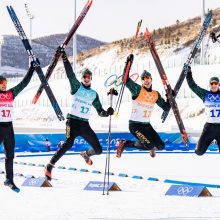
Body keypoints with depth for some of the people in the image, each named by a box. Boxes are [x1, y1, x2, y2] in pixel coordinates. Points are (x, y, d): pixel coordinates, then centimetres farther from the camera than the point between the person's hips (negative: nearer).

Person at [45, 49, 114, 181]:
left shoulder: (94, 94, 16)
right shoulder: (77, 87, 4)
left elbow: (100, 111, 17)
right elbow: (70, 74, -9)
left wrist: (107, 113, -4)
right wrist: (64, 58, -19)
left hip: (85, 125, 5)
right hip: (73, 121, -5)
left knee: (98, 150, 3)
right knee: (69, 143, -29)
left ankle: (86, 154, 39)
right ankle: (50, 166, -23)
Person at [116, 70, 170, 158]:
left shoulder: (156, 94, 7)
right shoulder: (137, 89, -10)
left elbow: (165, 107, 13)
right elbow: (126, 79, -23)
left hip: (146, 125, 6)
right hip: (135, 124, -6)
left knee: (161, 146, -1)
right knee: (150, 146, -20)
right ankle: (125, 144, -1)